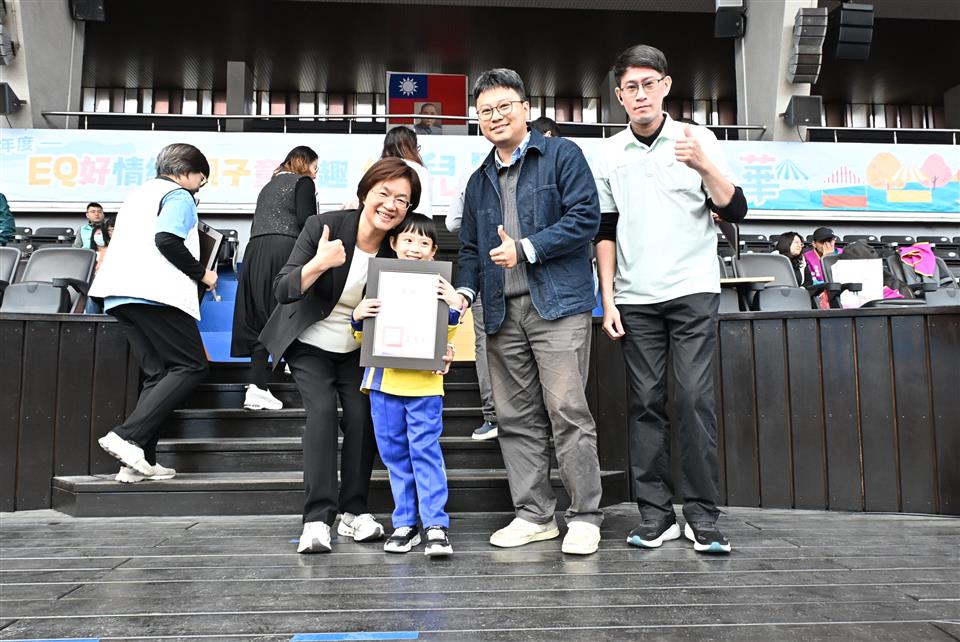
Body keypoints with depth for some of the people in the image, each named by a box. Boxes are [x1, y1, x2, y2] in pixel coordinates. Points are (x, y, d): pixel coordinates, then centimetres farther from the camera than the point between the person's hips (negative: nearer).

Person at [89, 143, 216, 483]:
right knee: (192, 366, -4)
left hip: (121, 295, 9)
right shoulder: (178, 196, 1)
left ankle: (141, 461, 2)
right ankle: (127, 436, -16)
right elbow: (167, 238, -16)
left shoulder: (140, 193, 28)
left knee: (159, 373, 10)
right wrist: (201, 273, -6)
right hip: (155, 293, -9)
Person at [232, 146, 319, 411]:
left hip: (255, 251, 7)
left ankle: (257, 388, -1)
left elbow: (258, 224, 23)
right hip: (285, 252, -7)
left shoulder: (270, 185, 28)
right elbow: (306, 222, -7)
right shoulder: (303, 182, 5)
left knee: (260, 319, 5)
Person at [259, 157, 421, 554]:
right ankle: (317, 518, -17)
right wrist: (318, 264, -45)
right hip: (309, 343, -2)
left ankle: (353, 512, 4)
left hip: (357, 349, 3)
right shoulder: (323, 227, -22)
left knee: (361, 415, -11)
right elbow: (282, 291, -26)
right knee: (322, 411, -19)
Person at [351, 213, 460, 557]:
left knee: (425, 451, -6)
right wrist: (358, 316, -8)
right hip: (383, 381, 3)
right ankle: (404, 523, 19)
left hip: (423, 384, -3)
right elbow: (364, 337, 12)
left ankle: (436, 525, 1)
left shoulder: (437, 286, 3)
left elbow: (446, 336, -1)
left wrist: (455, 306, -16)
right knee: (395, 454, 9)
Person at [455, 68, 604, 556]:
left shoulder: (562, 155, 4)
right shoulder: (479, 181, 22)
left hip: (558, 305, -6)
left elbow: (585, 217, -7)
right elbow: (470, 248, 22)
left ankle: (585, 517, 3)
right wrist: (465, 290, 4)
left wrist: (526, 249, -12)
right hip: (502, 313, 6)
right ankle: (534, 515, 17)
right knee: (517, 418, 7)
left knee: (567, 410, -8)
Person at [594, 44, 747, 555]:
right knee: (645, 403, 1)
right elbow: (605, 231, 11)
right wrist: (607, 297, 5)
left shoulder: (697, 139, 4)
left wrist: (704, 166, -19)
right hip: (635, 299, 2)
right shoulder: (609, 154, 10)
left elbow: (735, 211, -2)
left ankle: (702, 515, 3)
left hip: (693, 291, -2)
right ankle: (655, 514, 9)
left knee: (695, 398, -8)